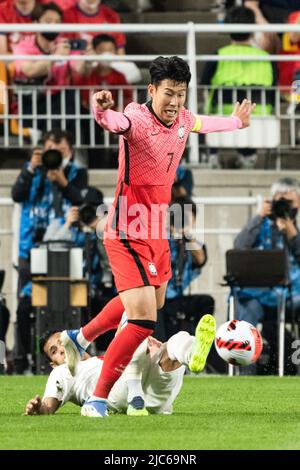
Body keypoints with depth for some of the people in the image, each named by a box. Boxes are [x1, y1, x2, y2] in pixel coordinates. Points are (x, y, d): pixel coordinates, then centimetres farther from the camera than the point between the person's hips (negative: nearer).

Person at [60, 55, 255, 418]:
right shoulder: (138, 119, -23)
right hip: (128, 235, -9)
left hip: (156, 234, 9)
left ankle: (80, 338, 51)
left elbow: (204, 123, 26)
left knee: (153, 302, 30)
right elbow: (117, 122, -48)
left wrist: (236, 121, 45)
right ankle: (98, 399, -7)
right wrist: (102, 110, -71)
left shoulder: (183, 120, 1)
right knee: (143, 320, -18)